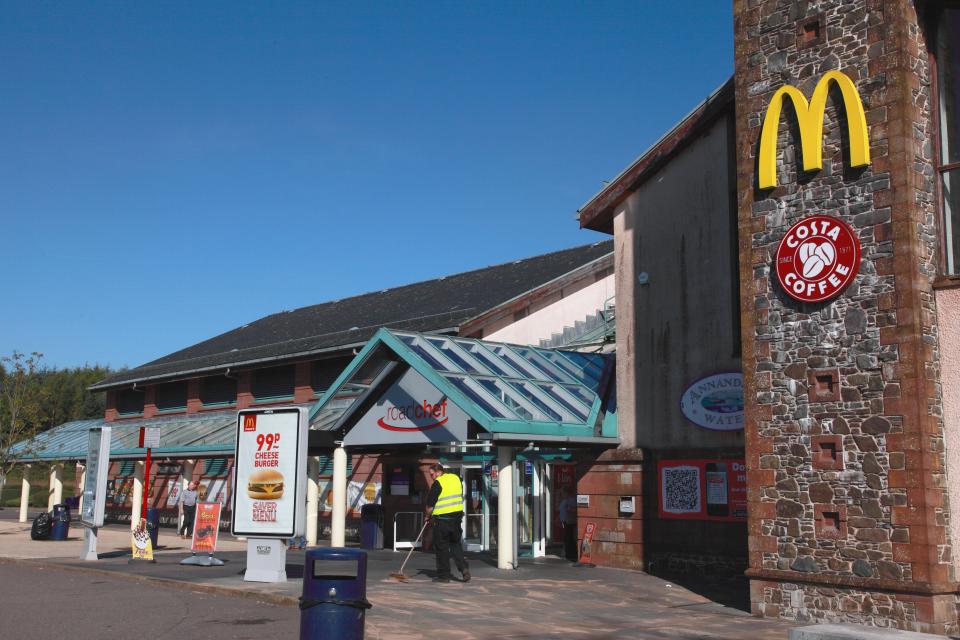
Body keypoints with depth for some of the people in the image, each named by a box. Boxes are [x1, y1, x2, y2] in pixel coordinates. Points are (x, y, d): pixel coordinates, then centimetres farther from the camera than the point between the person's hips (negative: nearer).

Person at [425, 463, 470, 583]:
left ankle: (444, 575, 8)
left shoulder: (438, 483, -12)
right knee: (456, 544, 17)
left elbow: (430, 505, -9)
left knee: (442, 547, 4)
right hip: (457, 517, 6)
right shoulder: (457, 478, 9)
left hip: (442, 520, -6)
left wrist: (428, 516, 9)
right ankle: (464, 568, 1)